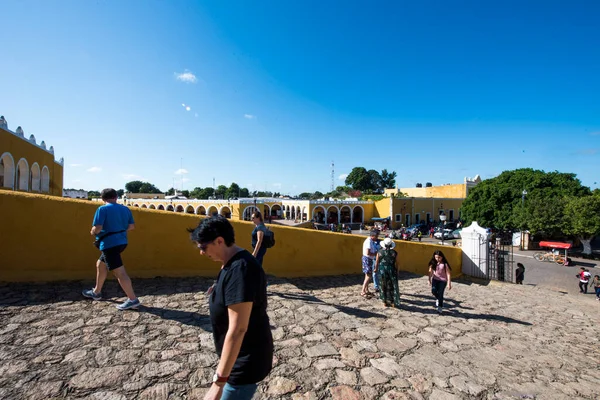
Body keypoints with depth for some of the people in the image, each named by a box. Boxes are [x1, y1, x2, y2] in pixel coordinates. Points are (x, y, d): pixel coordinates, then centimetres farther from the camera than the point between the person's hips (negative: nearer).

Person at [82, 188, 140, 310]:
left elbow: (97, 228, -17)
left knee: (119, 272, -8)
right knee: (100, 265, 27)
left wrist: (92, 232, 5)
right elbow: (131, 226, 9)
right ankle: (96, 292, 41)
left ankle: (133, 300, -8)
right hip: (121, 242, 8)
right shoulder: (125, 209, 7)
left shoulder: (102, 209, -11)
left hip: (109, 244, -8)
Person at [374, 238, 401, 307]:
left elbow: (377, 262, 1)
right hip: (391, 270, 0)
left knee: (383, 286, 12)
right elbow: (396, 264, -4)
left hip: (382, 271, 1)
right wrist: (397, 272, 11)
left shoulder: (379, 252, -6)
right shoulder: (394, 253, -8)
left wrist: (375, 269, 17)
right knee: (392, 286, 11)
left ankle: (385, 301, 18)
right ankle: (394, 302, 15)